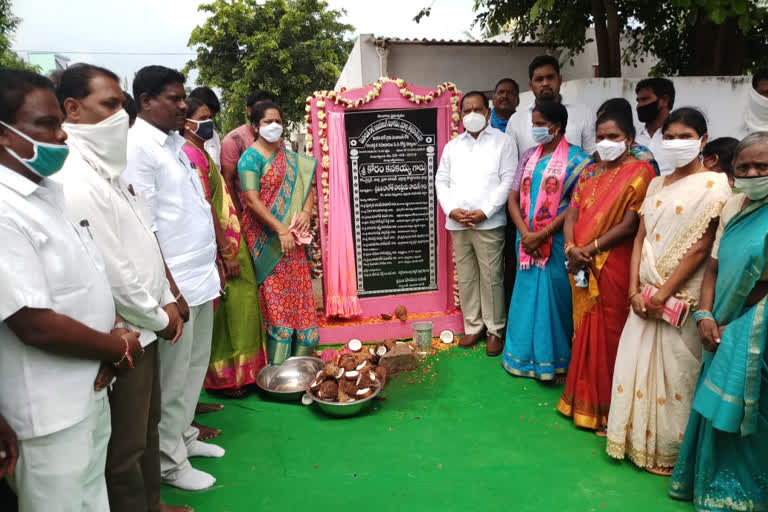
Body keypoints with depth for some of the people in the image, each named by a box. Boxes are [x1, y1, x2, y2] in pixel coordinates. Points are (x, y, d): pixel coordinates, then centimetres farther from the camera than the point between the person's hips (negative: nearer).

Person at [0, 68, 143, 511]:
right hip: (50, 411, -8)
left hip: (91, 389, 8)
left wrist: (116, 324, -5)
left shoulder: (51, 190, 5)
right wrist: (119, 348, -11)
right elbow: (36, 325, -25)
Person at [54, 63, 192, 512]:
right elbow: (110, 271, -24)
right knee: (126, 446, 8)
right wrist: (158, 317, -11)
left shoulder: (109, 169, 9)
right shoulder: (75, 182, -22)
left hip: (143, 326, 10)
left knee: (148, 425, 23)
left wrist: (167, 300, 6)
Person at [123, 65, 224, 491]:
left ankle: (185, 436, 36)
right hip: (175, 283, -8)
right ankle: (170, 461, 22)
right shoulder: (137, 148, -13)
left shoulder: (175, 143, 13)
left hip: (201, 276, 8)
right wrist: (170, 289, -18)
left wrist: (214, 264, 18)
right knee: (172, 376, 5)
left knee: (195, 366, 19)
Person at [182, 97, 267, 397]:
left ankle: (235, 371, 27)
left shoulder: (200, 152, 15)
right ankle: (223, 377, 13)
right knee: (225, 311, 0)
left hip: (227, 241, 9)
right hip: (219, 247, -9)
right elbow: (206, 207, -20)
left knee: (236, 307, 15)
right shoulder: (191, 154, -15)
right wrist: (227, 253, -20)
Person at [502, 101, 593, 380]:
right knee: (527, 296, 11)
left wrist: (542, 235, -15)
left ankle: (554, 361, 17)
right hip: (526, 240, 5)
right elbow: (513, 198, 6)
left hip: (556, 242, -5)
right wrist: (525, 234, -8)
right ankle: (525, 355, 26)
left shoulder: (577, 159, -5)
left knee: (554, 298, 2)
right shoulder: (528, 156, 10)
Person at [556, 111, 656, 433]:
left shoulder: (640, 172, -6)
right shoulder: (589, 172, 14)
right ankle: (584, 400, 30)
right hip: (582, 268, 6)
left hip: (614, 267, -6)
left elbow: (629, 225, -14)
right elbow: (572, 212, 6)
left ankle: (607, 410, 17)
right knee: (585, 332, 14)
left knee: (609, 334, 2)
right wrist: (571, 247, -11)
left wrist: (590, 249, -14)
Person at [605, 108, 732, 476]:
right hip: (645, 295, 6)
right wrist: (634, 290, -3)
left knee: (675, 371, 4)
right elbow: (641, 238, 8)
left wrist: (663, 294, -13)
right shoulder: (657, 184, 12)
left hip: (681, 298, -6)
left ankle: (670, 450, 22)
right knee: (637, 364, 12)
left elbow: (701, 247, -13)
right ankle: (637, 439, 30)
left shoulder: (714, 185, -7)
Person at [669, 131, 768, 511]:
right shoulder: (733, 206, 6)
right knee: (717, 409, 15)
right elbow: (714, 267, 6)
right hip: (725, 328, 6)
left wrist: (734, 325, -10)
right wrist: (705, 316, -5)